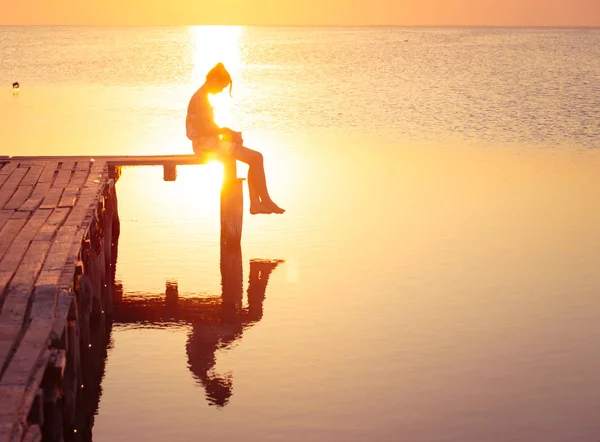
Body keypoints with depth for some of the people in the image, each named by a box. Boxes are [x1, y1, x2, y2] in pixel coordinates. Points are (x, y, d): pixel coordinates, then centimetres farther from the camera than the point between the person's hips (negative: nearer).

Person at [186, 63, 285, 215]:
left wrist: (226, 131, 6)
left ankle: (255, 204, 1)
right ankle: (266, 201, -4)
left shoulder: (201, 97, 18)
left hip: (209, 142, 11)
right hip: (207, 144, -11)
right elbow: (206, 128, -22)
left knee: (255, 158, 7)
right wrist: (228, 132, -9)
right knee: (256, 157, -12)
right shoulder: (200, 98, -15)